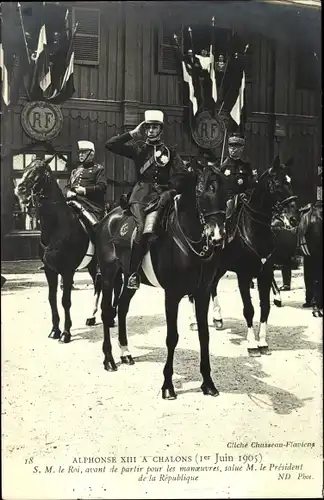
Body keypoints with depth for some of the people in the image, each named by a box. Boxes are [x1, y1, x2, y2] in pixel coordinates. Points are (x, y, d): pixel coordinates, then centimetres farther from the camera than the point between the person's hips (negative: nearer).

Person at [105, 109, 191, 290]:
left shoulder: (169, 151, 15)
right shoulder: (137, 147, 15)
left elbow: (183, 174, 5)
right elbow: (110, 145, 5)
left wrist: (172, 191, -10)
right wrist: (133, 134, 4)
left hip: (162, 193, 0)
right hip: (142, 192, 0)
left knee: (149, 228, -23)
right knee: (142, 227, -20)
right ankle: (133, 273, -17)